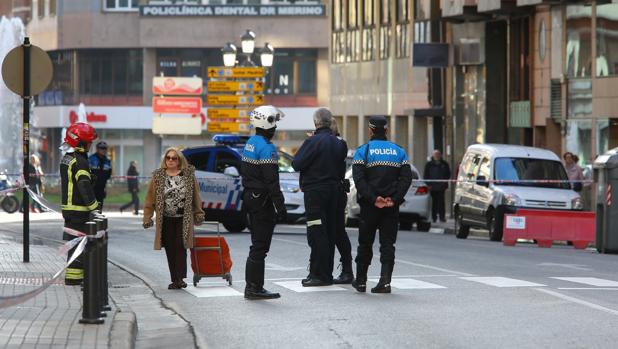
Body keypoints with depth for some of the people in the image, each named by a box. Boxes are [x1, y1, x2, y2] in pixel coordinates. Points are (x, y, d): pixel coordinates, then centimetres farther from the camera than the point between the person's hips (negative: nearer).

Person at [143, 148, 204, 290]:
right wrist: (147, 217, -1)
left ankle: (180, 278, -10)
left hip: (183, 219, -2)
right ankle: (175, 280, 9)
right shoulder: (158, 176, 3)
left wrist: (198, 214, 9)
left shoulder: (189, 175, 2)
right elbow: (150, 198, 3)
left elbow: (195, 196, 8)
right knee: (170, 250, 3)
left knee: (180, 247, -10)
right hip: (165, 220, 2)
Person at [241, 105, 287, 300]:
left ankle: (252, 286, 18)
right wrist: (280, 206, -21)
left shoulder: (250, 143, 12)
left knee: (257, 244, 15)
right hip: (262, 200, -10)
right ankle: (254, 288, -6)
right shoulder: (266, 148, -18)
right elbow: (271, 181, -22)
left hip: (250, 197, 10)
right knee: (260, 245, -7)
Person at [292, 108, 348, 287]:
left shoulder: (313, 142, -14)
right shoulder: (338, 143, 8)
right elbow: (341, 166, 13)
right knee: (329, 233, 12)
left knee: (317, 234, -5)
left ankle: (320, 275, -6)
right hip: (334, 189, 7)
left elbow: (297, 164, -13)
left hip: (315, 191, -7)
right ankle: (326, 273, 18)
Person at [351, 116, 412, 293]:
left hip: (369, 205, -2)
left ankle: (361, 281, 14)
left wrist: (373, 199, -16)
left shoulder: (363, 151, -2)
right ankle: (385, 281, -9)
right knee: (388, 243, 3)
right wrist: (394, 199, -9)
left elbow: (359, 179, -15)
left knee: (365, 243, 9)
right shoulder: (399, 151, 7)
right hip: (392, 206, 2)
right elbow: (406, 177, -3)